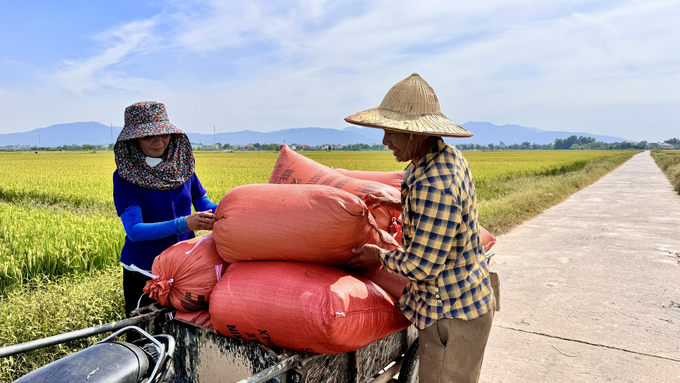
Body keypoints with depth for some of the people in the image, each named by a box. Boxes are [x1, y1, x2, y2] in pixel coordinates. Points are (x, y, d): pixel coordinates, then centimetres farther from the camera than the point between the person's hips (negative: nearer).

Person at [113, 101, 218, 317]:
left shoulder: (181, 164, -3)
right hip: (143, 273, -3)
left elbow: (203, 204, 5)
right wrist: (183, 224, -34)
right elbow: (134, 230, -22)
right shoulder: (125, 176, -13)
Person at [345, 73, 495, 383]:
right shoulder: (450, 157, 1)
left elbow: (421, 266, -27)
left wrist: (378, 255, -9)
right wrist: (397, 205, 13)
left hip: (451, 314, -10)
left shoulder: (433, 183, -32)